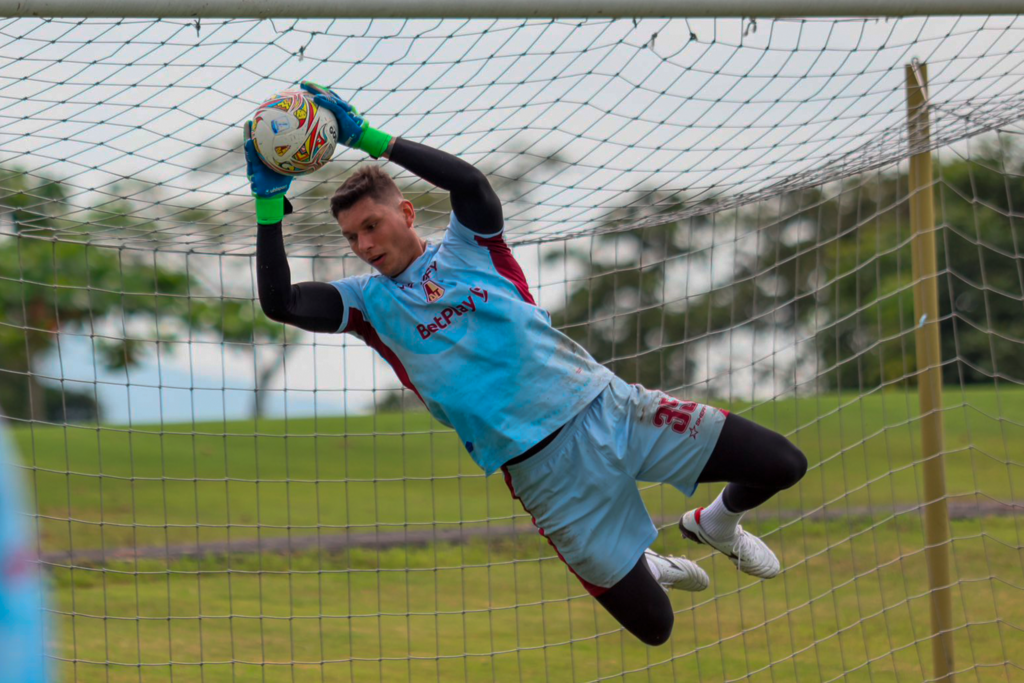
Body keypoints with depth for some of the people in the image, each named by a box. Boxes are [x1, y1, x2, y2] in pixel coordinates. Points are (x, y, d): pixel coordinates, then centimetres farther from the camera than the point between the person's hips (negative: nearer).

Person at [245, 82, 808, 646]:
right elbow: (279, 302, -9)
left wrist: (367, 137, -22)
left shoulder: (467, 248, 4)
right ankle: (651, 570, 30)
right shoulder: (369, 302, 5)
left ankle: (716, 525, 24)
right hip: (545, 469, -1)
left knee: (781, 465, -8)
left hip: (609, 407, 1)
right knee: (653, 627, -6)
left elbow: (468, 180, -17)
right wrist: (269, 199, -16)